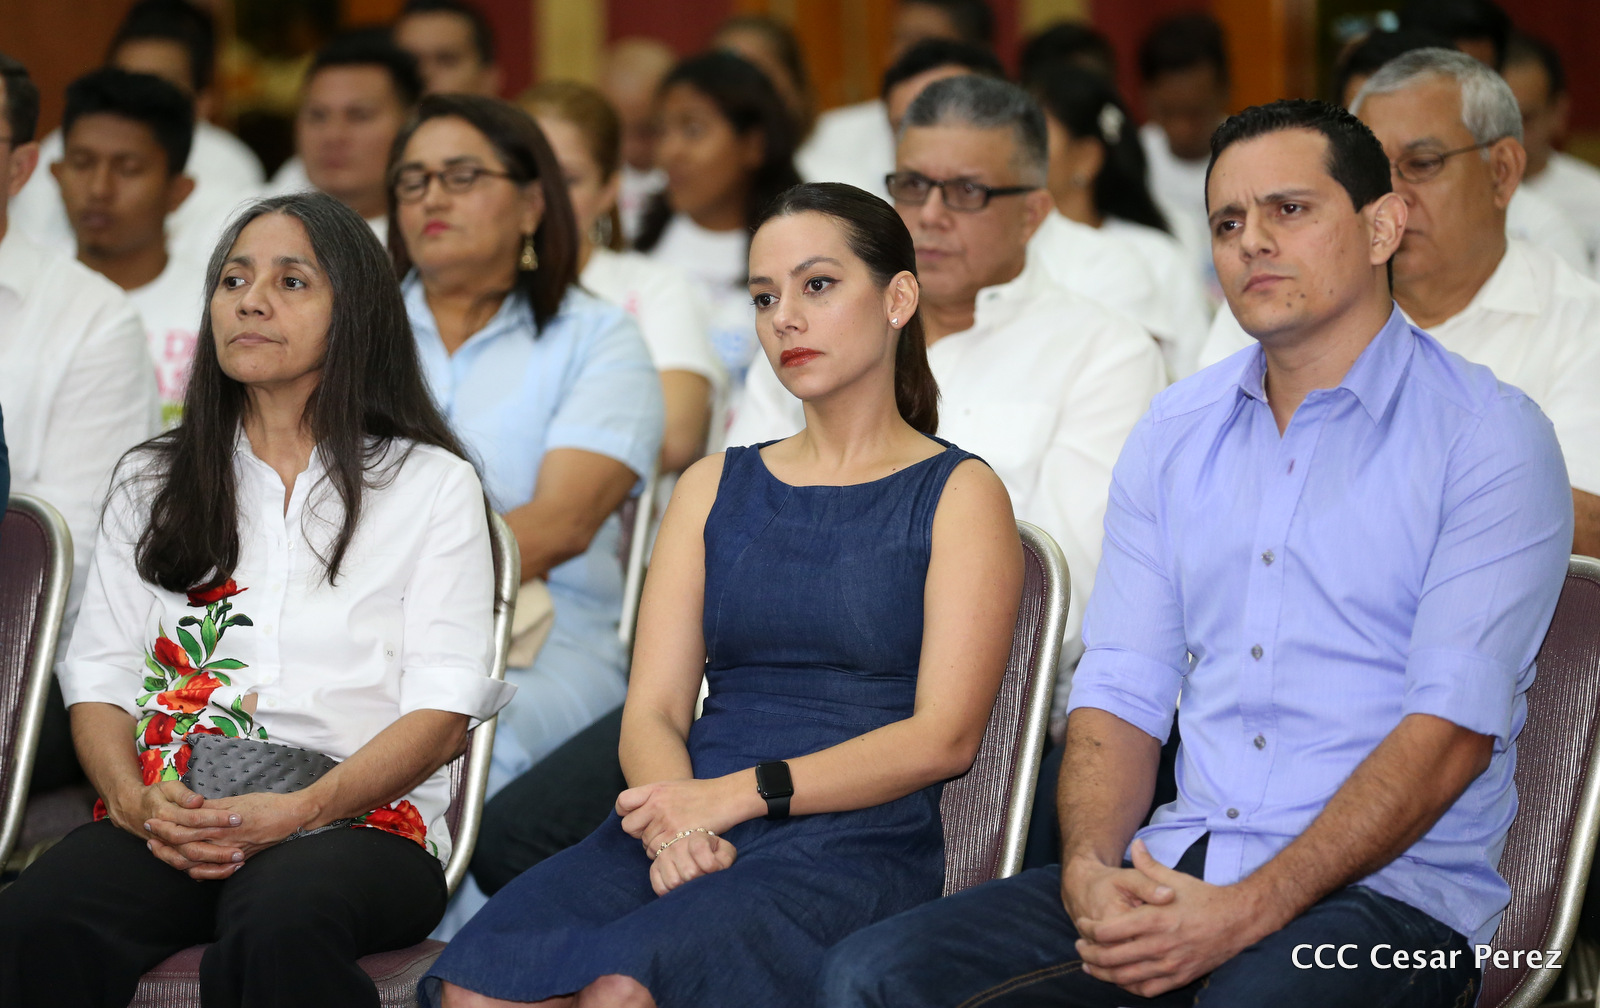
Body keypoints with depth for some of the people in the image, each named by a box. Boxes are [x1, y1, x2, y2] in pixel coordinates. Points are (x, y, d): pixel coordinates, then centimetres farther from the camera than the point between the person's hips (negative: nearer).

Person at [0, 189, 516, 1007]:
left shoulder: (432, 485, 12)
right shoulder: (150, 484, 23)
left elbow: (442, 709, 2)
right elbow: (100, 677, 14)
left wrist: (299, 811, -15)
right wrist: (135, 800, -9)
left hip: (357, 820, -2)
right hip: (166, 820, 3)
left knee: (280, 927, -39)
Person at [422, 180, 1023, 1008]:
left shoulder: (959, 495, 8)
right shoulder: (715, 488, 23)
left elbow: (943, 738, -4)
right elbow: (652, 710, 12)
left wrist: (739, 793, -14)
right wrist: (670, 827, -11)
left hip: (856, 845, -4)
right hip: (693, 833, 4)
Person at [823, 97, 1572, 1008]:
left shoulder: (1488, 435, -2)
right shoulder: (1175, 434, 16)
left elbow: (1452, 728, -12)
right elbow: (1122, 690, 12)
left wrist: (1246, 913, -20)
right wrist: (1090, 870, -10)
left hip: (1389, 892, -5)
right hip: (1180, 866, 6)